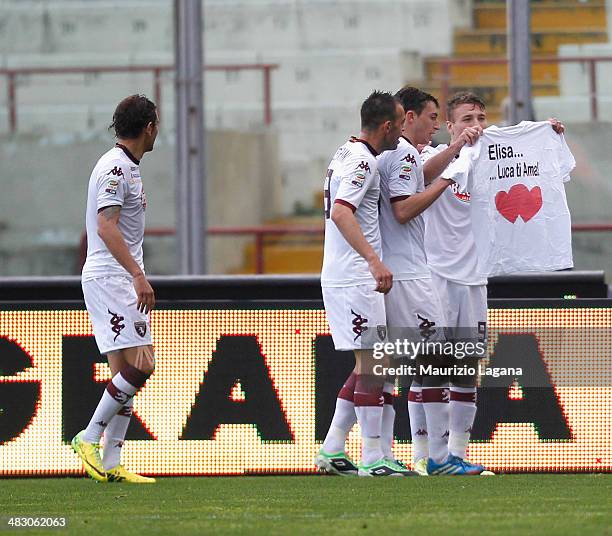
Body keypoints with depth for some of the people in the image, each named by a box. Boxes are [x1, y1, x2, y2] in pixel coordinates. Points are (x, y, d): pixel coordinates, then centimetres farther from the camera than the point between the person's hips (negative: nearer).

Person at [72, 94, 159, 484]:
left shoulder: (127, 167, 18)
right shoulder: (116, 167, -13)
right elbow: (107, 227, -23)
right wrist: (138, 274, -30)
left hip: (122, 281, 10)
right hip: (109, 278, -10)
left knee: (128, 372, 5)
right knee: (140, 365, -16)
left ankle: (111, 465, 4)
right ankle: (90, 438, -9)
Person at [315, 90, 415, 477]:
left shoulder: (347, 154, 16)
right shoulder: (363, 161, -14)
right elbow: (341, 212, -28)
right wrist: (374, 260, -38)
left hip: (343, 279, 10)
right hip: (355, 280, -10)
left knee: (367, 366, 14)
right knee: (372, 365, -7)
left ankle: (332, 451, 14)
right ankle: (372, 459, -7)